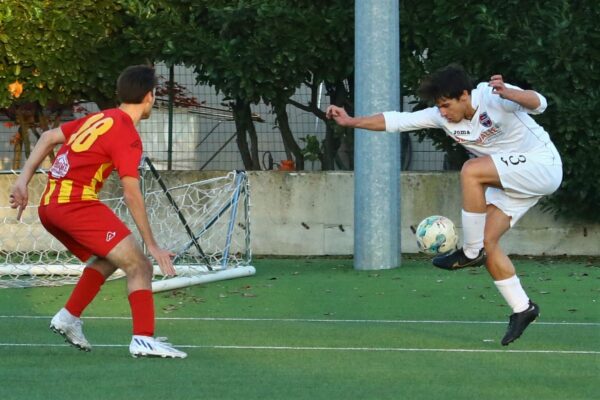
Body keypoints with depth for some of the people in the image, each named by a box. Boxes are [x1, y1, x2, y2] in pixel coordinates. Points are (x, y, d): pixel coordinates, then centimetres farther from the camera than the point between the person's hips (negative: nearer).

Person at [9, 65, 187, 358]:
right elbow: (132, 195, -12)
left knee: (107, 259, 26)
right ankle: (143, 339, -19)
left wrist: (23, 182, 16)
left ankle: (69, 318, 17)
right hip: (78, 202, -9)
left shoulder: (99, 119, 18)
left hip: (49, 207, 9)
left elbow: (48, 137, 19)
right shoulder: (127, 135, -8)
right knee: (139, 266, -8)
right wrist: (152, 246, -9)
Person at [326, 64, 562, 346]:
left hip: (542, 166, -8)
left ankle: (471, 252, -18)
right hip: (512, 181, 8)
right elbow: (397, 121, 1)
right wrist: (351, 121, -5)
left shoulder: (492, 98, -23)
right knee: (488, 241, -6)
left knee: (471, 170, -28)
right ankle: (522, 309, 3)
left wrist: (507, 93, -56)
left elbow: (538, 103, -37)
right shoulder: (443, 117, -3)